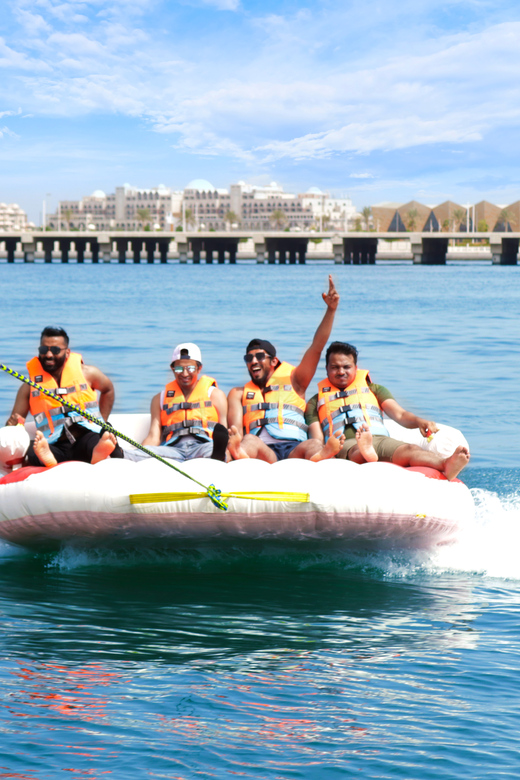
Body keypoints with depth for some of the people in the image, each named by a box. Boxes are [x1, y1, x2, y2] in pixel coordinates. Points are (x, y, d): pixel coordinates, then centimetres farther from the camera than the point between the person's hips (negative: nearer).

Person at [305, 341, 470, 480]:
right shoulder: (316, 402, 28)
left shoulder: (374, 389, 32)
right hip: (345, 445, -2)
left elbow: (399, 415, 16)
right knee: (356, 450, -42)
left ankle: (446, 466, -64)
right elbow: (317, 440, 14)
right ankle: (365, 453, -79)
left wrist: (419, 421, -8)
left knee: (409, 450, -34)